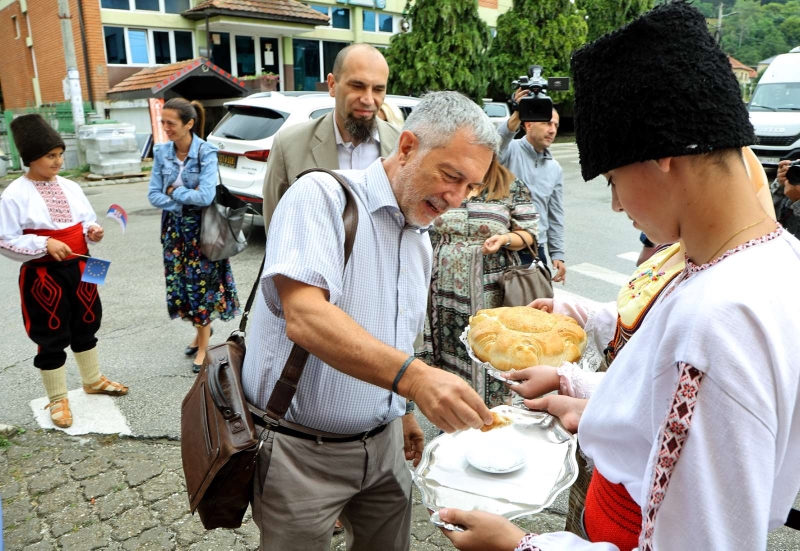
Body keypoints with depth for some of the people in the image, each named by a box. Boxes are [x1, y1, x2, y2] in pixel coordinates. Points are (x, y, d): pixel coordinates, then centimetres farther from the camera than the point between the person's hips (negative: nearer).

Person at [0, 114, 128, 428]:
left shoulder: (70, 187, 5)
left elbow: (87, 221, 15)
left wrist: (93, 231, -7)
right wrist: (45, 245, -24)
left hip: (80, 267, 6)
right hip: (43, 275, -5)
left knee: (86, 326, 19)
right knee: (51, 338, 5)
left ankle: (93, 381, 39)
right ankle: (57, 400, 21)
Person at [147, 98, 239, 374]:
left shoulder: (206, 152, -16)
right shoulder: (162, 153, -1)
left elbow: (206, 196, -25)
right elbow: (153, 195, -2)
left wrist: (174, 191, -12)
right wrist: (184, 200, -14)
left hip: (200, 229, -5)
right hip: (175, 228, 5)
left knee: (201, 285, 3)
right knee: (182, 284, 12)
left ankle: (203, 347, 17)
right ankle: (201, 329, 36)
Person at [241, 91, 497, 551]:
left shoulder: (421, 239, 8)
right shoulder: (323, 196, -17)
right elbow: (304, 318, -32)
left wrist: (404, 410, 17)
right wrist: (413, 377, -40)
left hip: (384, 445, 7)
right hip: (303, 451, -7)